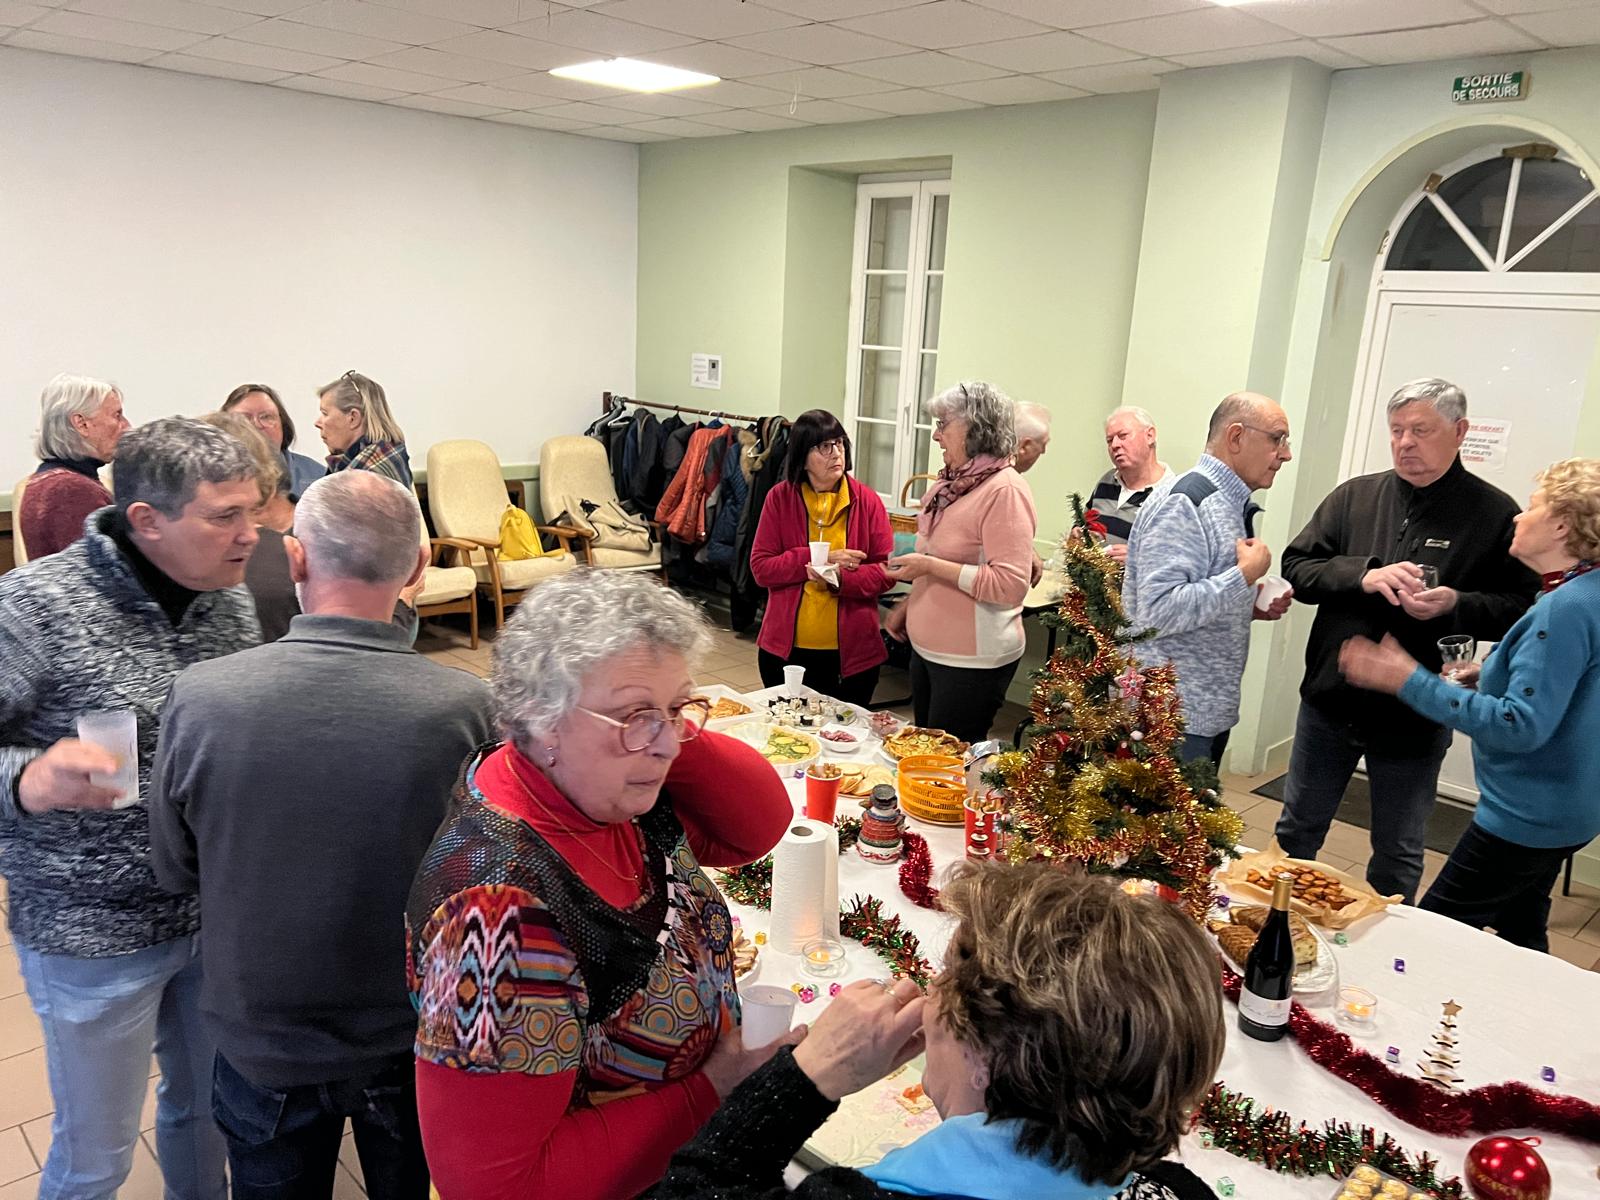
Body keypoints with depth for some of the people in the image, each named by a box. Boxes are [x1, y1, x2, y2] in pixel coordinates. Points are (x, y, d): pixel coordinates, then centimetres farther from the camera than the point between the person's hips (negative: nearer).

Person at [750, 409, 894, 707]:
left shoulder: (867, 501, -3)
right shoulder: (779, 498, -2)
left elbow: (887, 571, -4)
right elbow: (761, 567, -7)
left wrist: (841, 578, -22)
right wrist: (821, 558, -17)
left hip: (852, 653, 0)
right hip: (785, 649, 1)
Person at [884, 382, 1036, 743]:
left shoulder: (1004, 490, -18)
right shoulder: (953, 484, 9)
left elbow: (1011, 585, -25)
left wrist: (931, 566, -24)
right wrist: (907, 606, 16)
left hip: (972, 660, -8)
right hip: (927, 648, 9)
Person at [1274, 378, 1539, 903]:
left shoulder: (1495, 514, -6)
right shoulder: (1354, 495, 2)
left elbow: (1519, 609, -5)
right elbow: (1296, 566, -2)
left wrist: (1456, 604, -24)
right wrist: (1363, 575, -19)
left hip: (1414, 717, -2)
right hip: (1330, 701, 3)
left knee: (1398, 859, 14)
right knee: (1296, 832, 17)